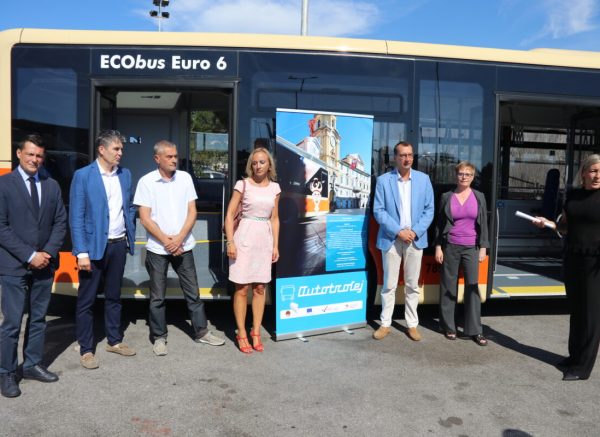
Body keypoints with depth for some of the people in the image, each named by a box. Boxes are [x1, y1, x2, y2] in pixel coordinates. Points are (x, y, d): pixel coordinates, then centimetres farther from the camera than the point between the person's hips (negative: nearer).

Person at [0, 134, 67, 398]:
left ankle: (32, 365, 25)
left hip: (45, 263, 4)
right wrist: (29, 256, -14)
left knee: (38, 318, 12)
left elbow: (60, 222, 8)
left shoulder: (52, 186, 9)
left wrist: (48, 252, -6)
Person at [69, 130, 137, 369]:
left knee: (114, 296, 16)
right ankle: (86, 349, 18)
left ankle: (114, 340, 30)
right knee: (86, 300, 5)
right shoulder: (83, 176, -9)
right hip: (94, 245, -5)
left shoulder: (125, 174, 7)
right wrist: (82, 252, -16)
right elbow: (76, 217, -11)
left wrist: (130, 236, 8)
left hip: (118, 244, 5)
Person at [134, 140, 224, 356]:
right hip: (157, 249, -2)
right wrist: (166, 241, -13)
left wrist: (179, 239, -10)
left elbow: (192, 212, 1)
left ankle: (201, 332, 22)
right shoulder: (146, 182, -5)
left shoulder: (185, 178, 2)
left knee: (193, 292, 10)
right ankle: (159, 337, 22)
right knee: (157, 296, 8)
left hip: (183, 246, 2)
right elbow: (145, 218, -7)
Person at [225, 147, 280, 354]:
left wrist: (275, 245, 8)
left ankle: (256, 332, 22)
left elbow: (274, 219, 12)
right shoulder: (243, 185, -4)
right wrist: (230, 242, -12)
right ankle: (241, 333, 14)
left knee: (260, 288, 10)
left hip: (265, 239, 4)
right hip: (245, 238, -4)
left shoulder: (274, 188, 7)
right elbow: (230, 215, -5)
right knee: (242, 288, 2)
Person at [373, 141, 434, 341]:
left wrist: (415, 231, -10)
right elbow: (378, 211, -5)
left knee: (412, 285, 9)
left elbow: (429, 210, 3)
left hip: (415, 239, 2)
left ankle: (412, 324, 19)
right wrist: (398, 231, -13)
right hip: (391, 239, -2)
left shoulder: (423, 179, 5)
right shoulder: (383, 180, -2)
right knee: (389, 285, 5)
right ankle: (385, 324, 16)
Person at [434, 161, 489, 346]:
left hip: (471, 248, 1)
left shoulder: (479, 197, 5)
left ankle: (475, 330, 5)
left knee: (472, 287, -1)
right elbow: (439, 223, 4)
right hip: (450, 247, -1)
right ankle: (449, 327, 16)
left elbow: (483, 223, 6)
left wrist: (483, 247, 0)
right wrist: (438, 247, -1)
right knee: (449, 287, 5)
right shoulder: (447, 196, 2)